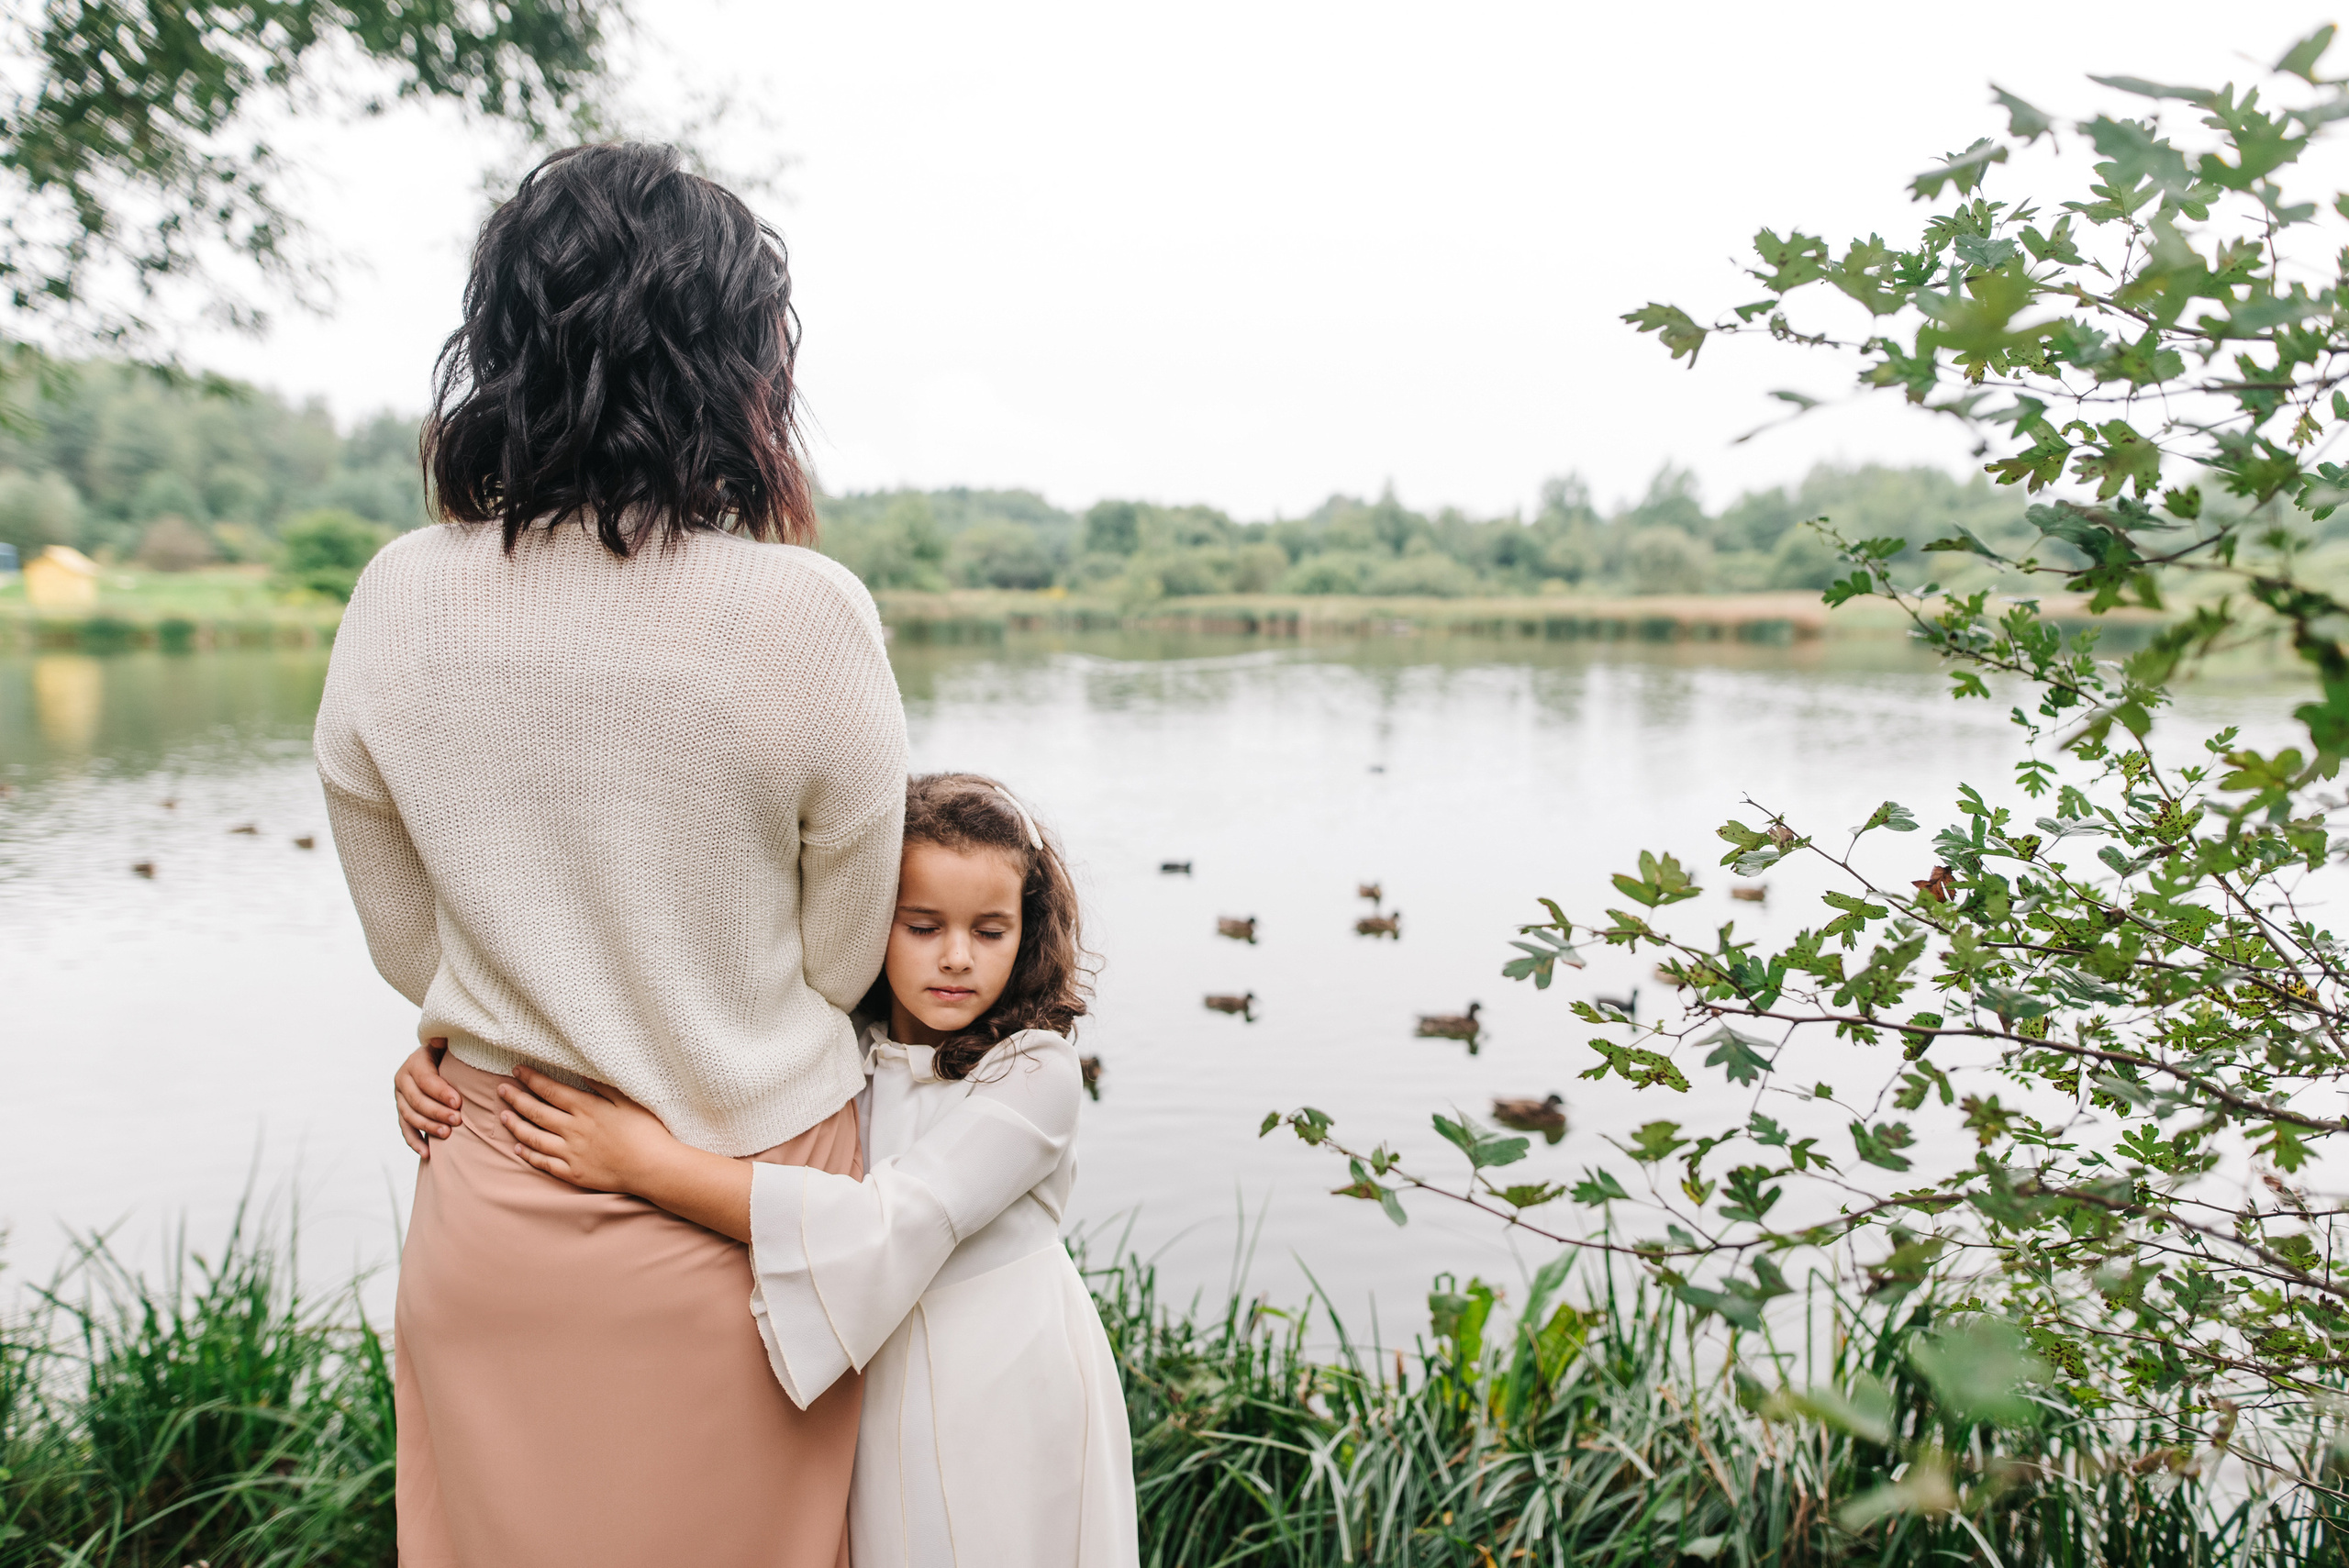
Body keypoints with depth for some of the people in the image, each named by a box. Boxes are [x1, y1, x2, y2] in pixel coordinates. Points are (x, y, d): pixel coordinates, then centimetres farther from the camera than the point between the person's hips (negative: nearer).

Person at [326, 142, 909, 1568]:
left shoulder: (397, 603, -9)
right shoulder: (808, 612, -21)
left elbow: (409, 947, 3)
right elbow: (842, 965, -9)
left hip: (493, 1215, 3)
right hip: (745, 1222, -2)